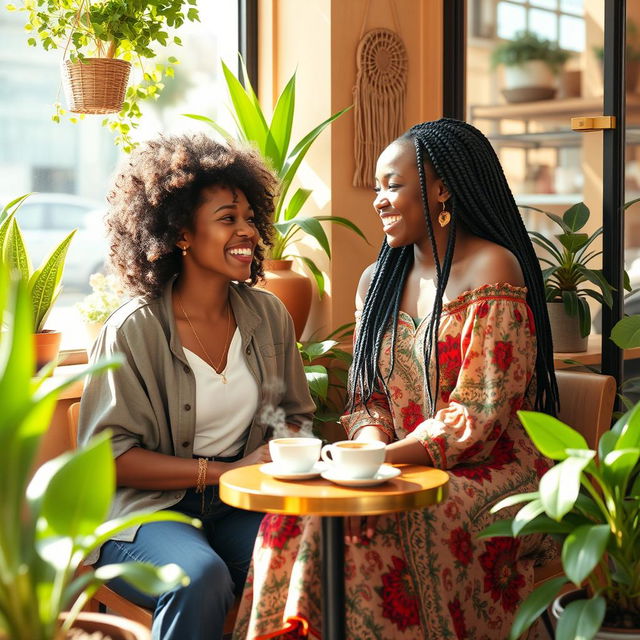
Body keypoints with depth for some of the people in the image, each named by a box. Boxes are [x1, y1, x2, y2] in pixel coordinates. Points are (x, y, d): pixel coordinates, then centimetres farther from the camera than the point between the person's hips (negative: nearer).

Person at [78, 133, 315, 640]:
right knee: (202, 578, -35)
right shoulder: (134, 330, -10)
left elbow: (295, 414, 19)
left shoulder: (268, 316, 7)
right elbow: (108, 456, -11)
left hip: (240, 507, 4)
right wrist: (224, 471, -17)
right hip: (147, 511, -4)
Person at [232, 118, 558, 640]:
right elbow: (367, 397, 12)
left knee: (349, 521, -29)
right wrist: (370, 444, -11)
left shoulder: (491, 271, -9)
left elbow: (480, 418, -15)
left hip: (490, 475, -5)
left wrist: (385, 458, -21)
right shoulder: (378, 281, 14)